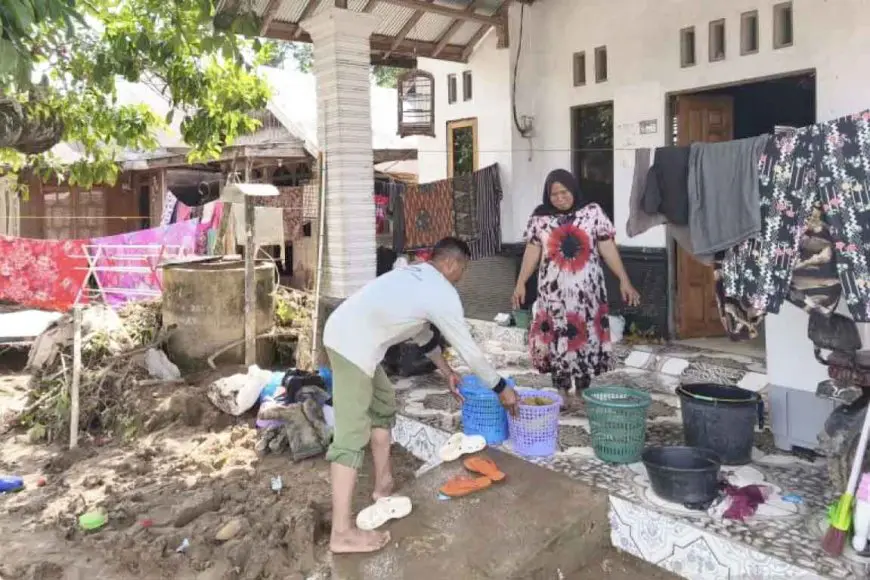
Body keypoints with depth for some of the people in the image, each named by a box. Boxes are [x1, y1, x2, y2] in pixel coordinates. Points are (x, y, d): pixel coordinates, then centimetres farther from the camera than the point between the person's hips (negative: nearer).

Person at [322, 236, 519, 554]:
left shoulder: (414, 273, 23)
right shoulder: (444, 294, -4)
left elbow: (423, 332, 31)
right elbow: (469, 349, 2)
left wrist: (447, 372, 37)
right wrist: (502, 389, 15)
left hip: (344, 333, 11)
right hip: (353, 343, -10)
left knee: (383, 402, 23)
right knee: (352, 432, -10)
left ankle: (383, 485, 32)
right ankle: (342, 533, -8)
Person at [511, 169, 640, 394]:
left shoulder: (592, 212, 0)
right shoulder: (540, 217, 3)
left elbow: (608, 248, 0)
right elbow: (532, 252, 5)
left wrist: (624, 280, -4)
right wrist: (521, 283, -2)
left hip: (586, 290, -1)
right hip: (554, 291, 1)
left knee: (586, 337, 4)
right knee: (556, 338, 3)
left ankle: (584, 390, 17)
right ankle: (560, 391, 15)